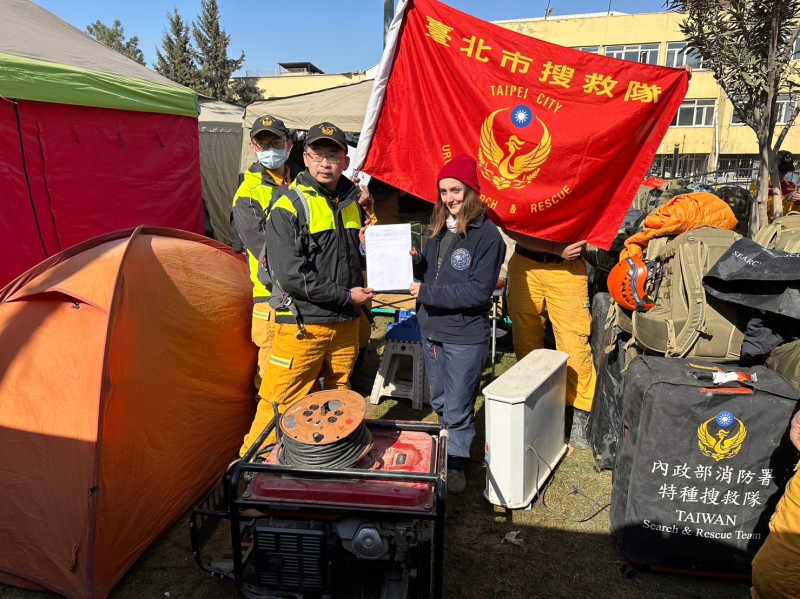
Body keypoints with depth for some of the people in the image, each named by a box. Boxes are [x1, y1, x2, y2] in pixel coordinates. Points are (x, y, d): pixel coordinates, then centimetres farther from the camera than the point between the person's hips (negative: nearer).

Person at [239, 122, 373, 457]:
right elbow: (292, 276, -18)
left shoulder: (354, 201, 10)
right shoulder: (287, 207, -10)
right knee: (280, 405, 1)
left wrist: (369, 243, 0)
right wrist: (346, 295, -14)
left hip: (345, 323, 6)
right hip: (302, 325, -6)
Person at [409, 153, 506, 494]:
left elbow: (479, 290, -21)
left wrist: (427, 293, -21)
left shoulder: (487, 235, -14)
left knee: (458, 410, 5)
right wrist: (415, 262, -7)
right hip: (431, 331, 7)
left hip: (464, 338, -7)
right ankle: (445, 454, 41)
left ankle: (457, 464, 26)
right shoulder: (439, 229, 8)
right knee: (439, 404, 21)